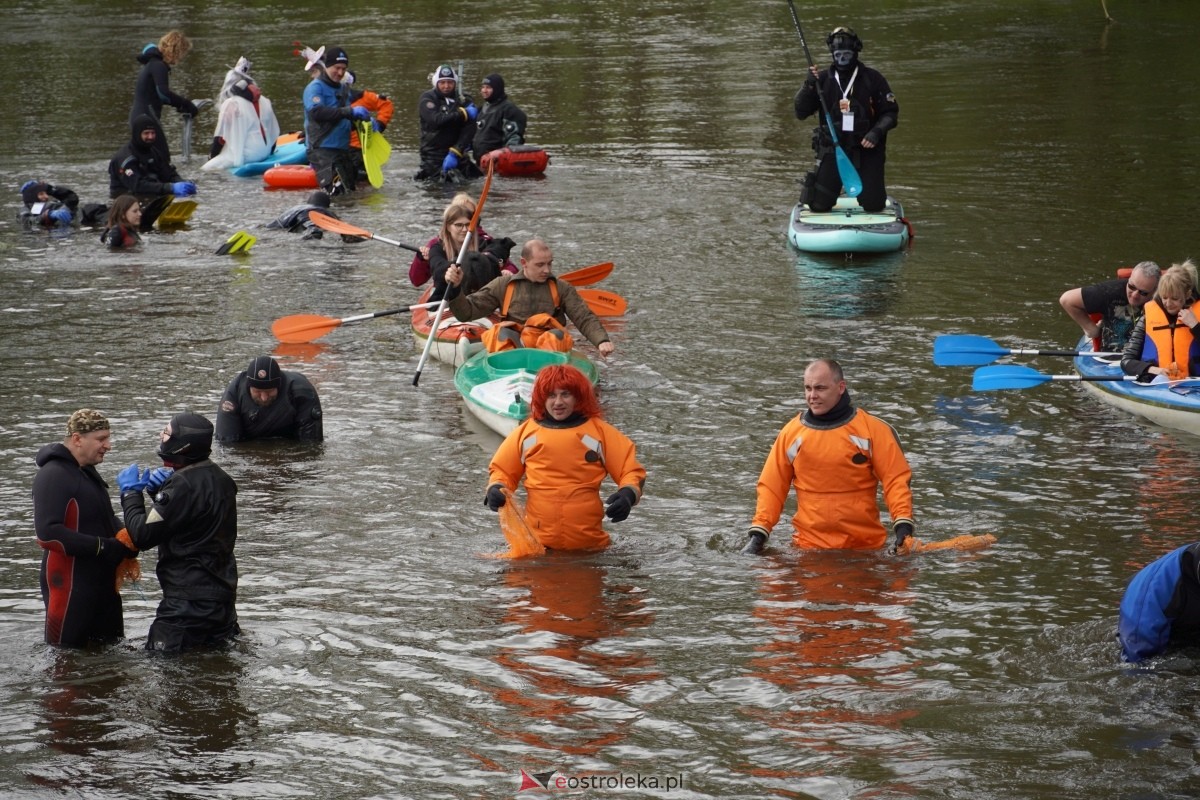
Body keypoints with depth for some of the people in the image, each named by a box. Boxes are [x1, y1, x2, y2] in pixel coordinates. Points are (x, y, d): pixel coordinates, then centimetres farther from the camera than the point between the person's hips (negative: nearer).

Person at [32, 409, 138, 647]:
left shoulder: (86, 471, 16)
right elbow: (48, 533, -26)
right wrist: (102, 547, -25)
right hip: (70, 585, -10)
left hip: (102, 581, 10)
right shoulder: (54, 475, -15)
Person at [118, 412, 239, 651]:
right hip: (222, 592, 10)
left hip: (188, 599, -10)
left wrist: (130, 491, -5)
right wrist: (162, 490, 2)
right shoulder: (219, 479, 8)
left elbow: (143, 535, -19)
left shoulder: (184, 486, -22)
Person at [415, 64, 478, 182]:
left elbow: (468, 132, -6)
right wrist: (463, 114, -18)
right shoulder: (427, 99, -3)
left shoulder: (463, 100, 2)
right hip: (433, 154, -3)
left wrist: (455, 153, -18)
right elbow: (436, 119, -22)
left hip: (458, 153, 3)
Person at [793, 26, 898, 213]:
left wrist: (877, 132, -17)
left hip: (866, 148, -1)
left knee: (873, 205, -4)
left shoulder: (872, 79, -3)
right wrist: (808, 86, -17)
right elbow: (801, 113, -2)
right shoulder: (822, 79, 2)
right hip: (832, 149, 1)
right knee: (819, 205, -4)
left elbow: (890, 112, 1)